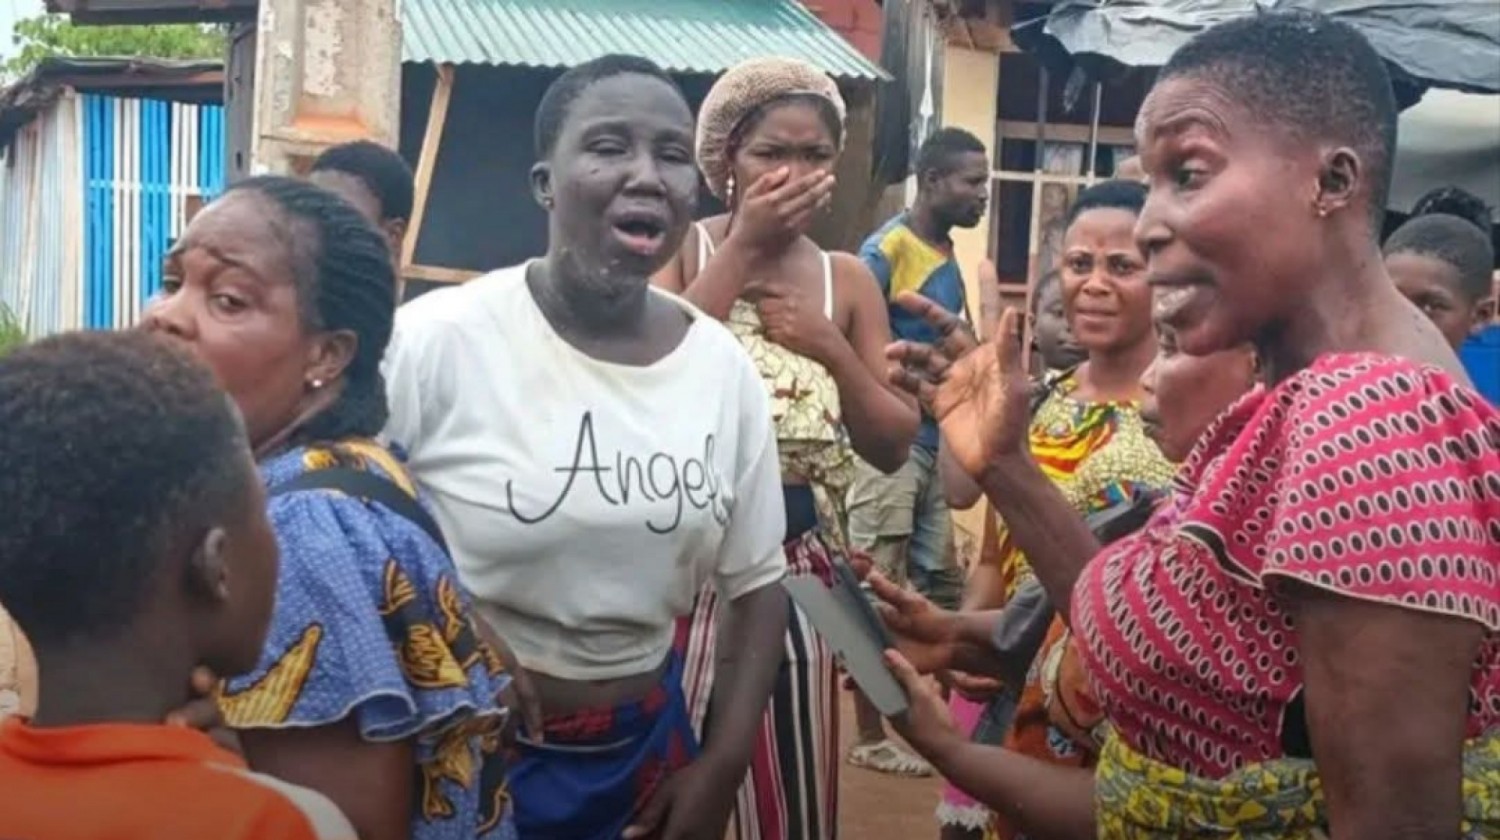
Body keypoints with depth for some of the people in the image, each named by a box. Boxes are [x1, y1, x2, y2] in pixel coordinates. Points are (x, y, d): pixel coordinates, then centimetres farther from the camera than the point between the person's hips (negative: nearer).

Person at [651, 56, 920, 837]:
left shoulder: (846, 278, 7)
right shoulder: (679, 250, -1)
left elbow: (893, 446, 6)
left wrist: (831, 346, -9)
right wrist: (742, 247, -15)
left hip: (797, 568, 3)